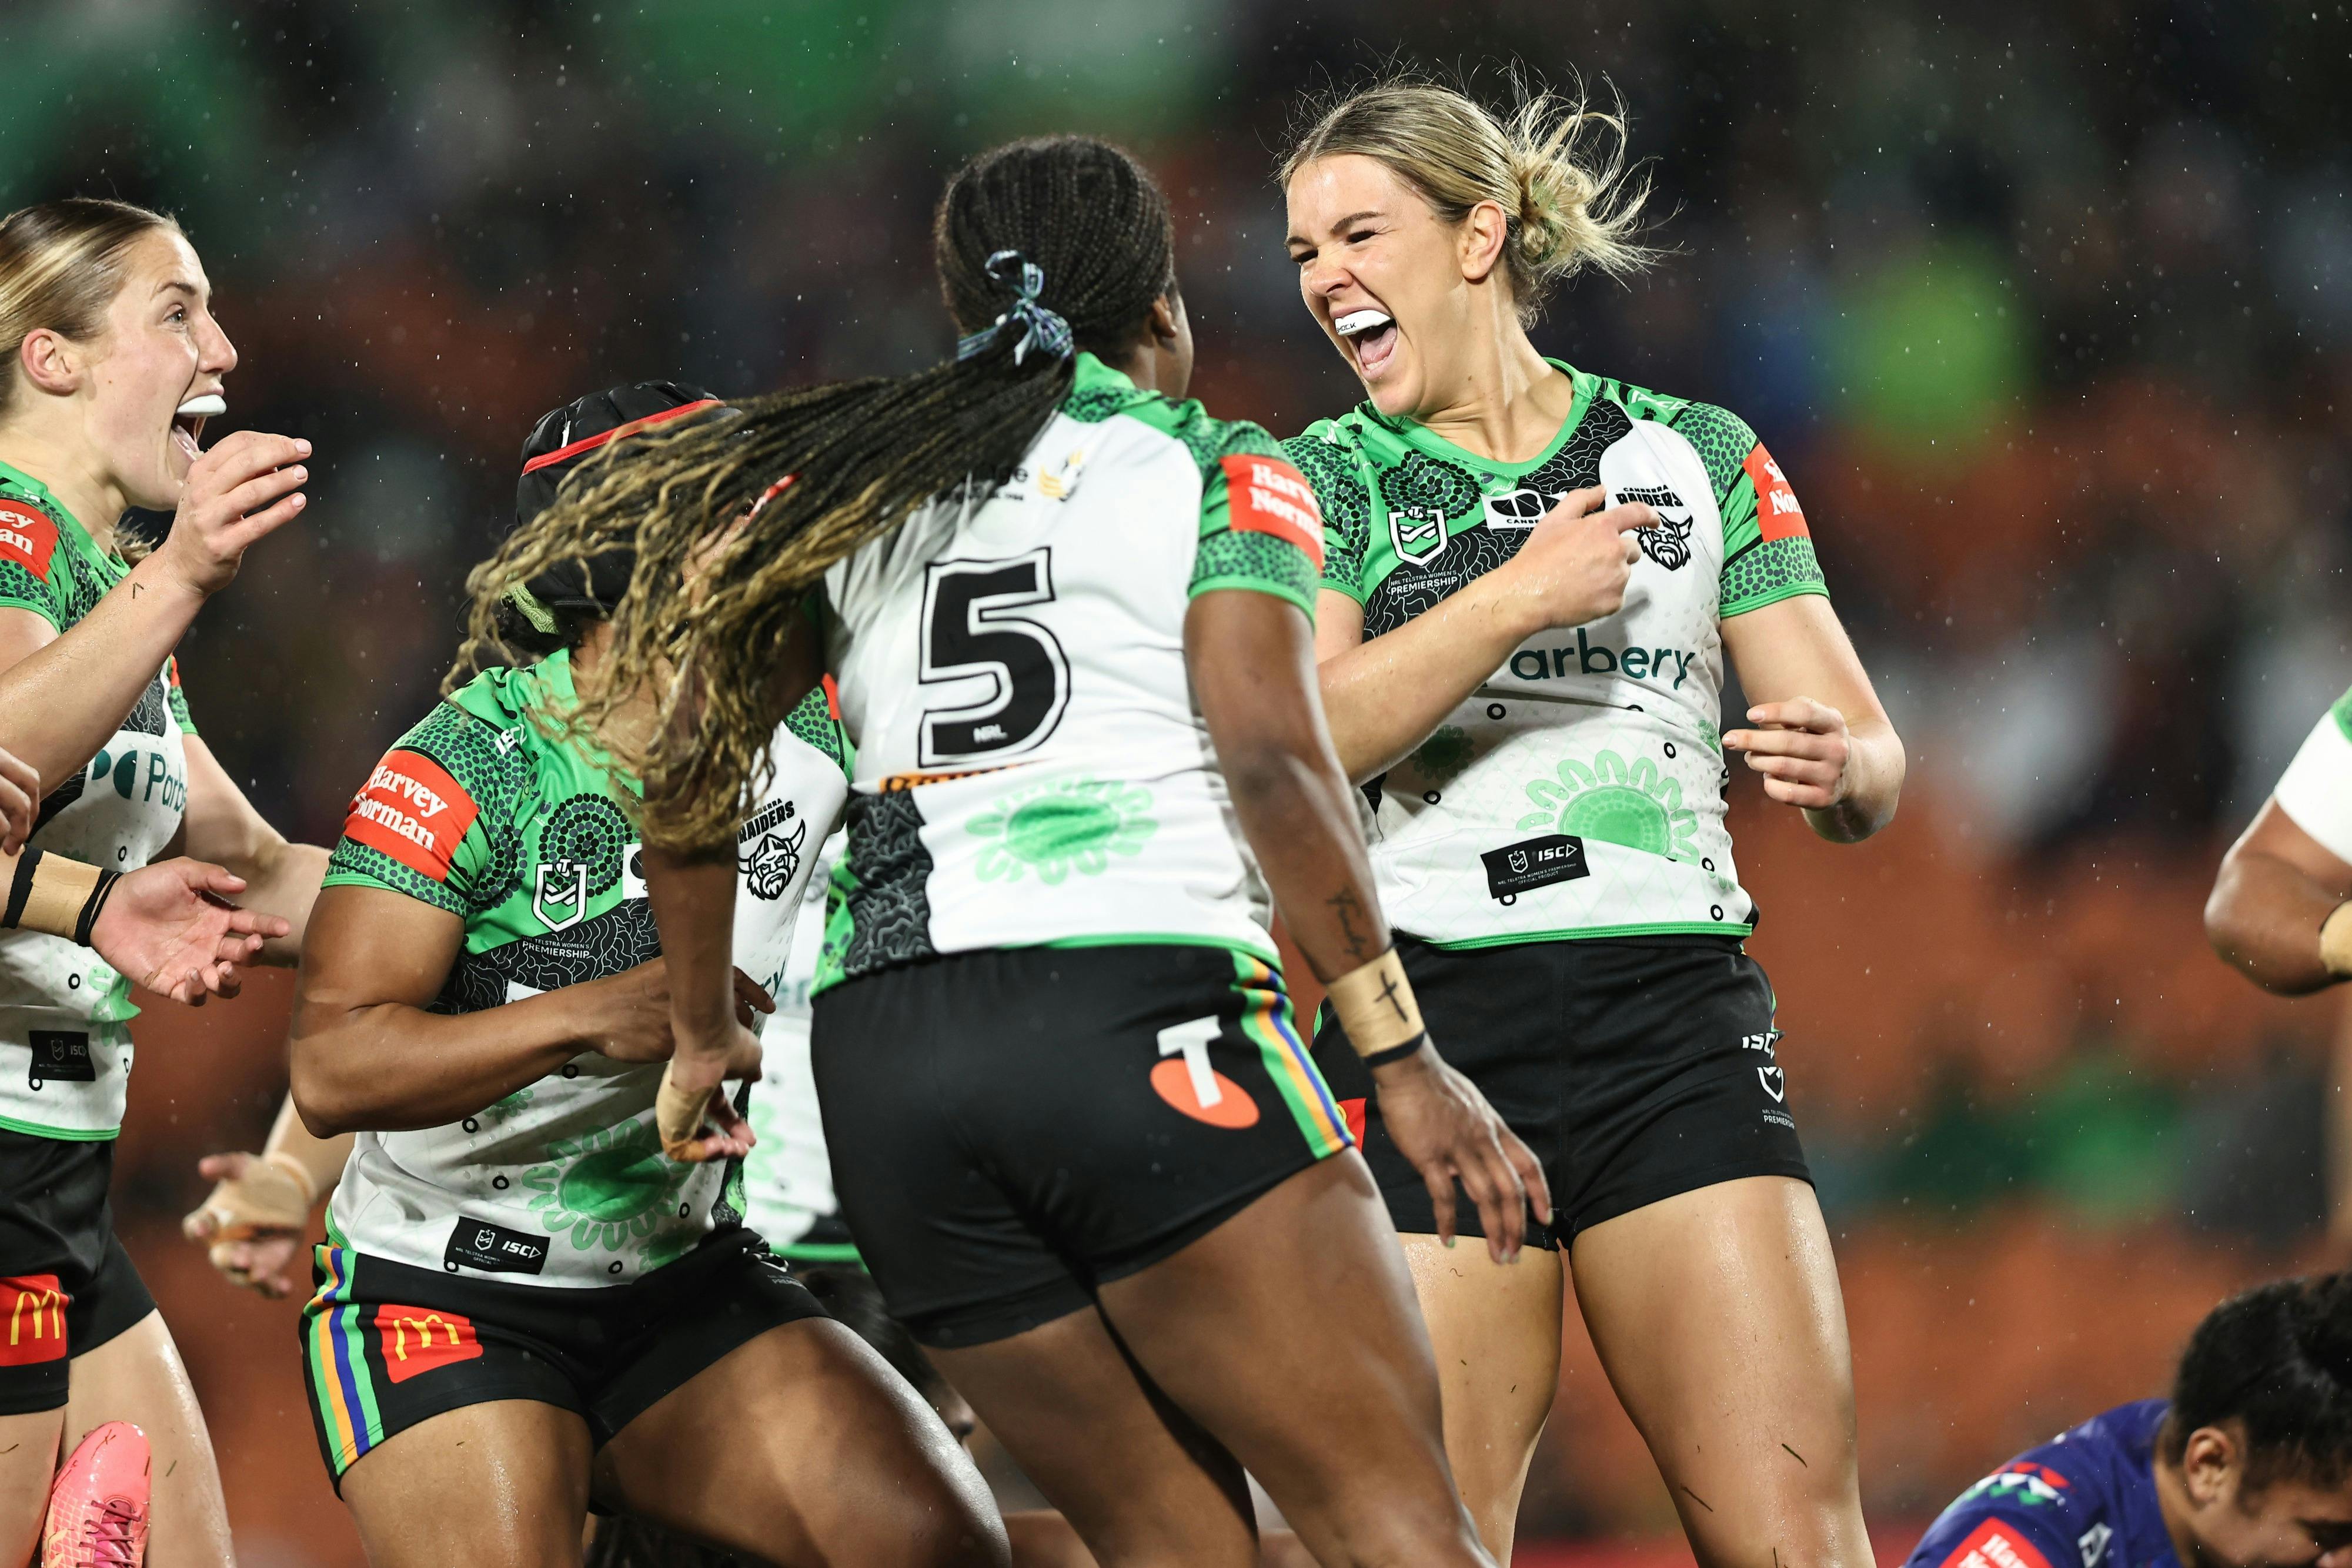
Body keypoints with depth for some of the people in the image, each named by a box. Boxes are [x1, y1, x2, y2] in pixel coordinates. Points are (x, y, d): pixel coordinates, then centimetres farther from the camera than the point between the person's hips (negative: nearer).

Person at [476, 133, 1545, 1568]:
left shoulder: (851, 484, 20)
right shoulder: (1219, 474, 6)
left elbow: (689, 769, 18)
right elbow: (1270, 757, -7)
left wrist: (703, 1040, 29)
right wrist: (1403, 1056, -7)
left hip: (882, 1059, 5)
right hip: (1141, 1018, -5)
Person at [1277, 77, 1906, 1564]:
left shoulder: (1696, 456, 13)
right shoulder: (1319, 485, 11)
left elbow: (1870, 766, 11)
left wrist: (1838, 765, -12)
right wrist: (1516, 599, -12)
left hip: (1675, 1012, 0)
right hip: (1424, 1026, 0)